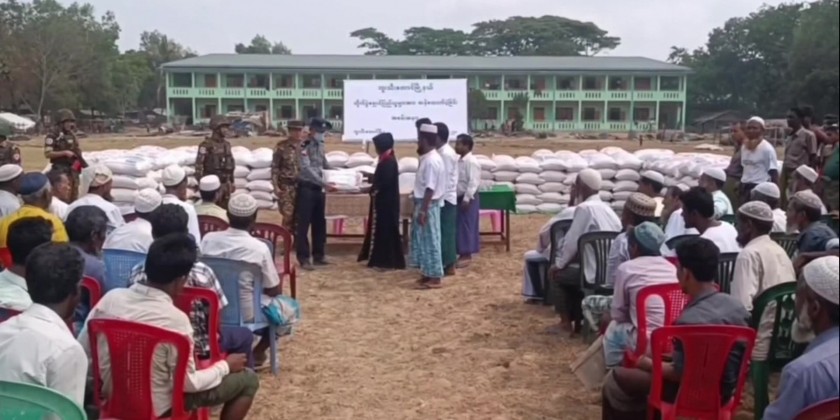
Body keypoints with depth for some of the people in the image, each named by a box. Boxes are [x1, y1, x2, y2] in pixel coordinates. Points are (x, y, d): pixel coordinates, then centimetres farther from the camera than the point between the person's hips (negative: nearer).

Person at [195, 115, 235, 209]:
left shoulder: (226, 144, 10)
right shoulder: (206, 145, -12)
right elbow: (199, 164, -14)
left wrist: (232, 181, 15)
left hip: (225, 182, 7)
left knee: (225, 207, 10)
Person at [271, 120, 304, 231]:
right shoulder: (281, 146, -7)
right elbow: (274, 167, -7)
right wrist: (276, 186, -13)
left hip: (299, 185, 4)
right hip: (286, 186, -4)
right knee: (288, 215, -8)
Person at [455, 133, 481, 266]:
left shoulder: (471, 162, -17)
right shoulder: (460, 160, 12)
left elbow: (473, 182, -21)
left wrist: (467, 198, -23)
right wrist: (462, 198, 16)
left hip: (468, 198, -9)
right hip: (459, 197, 9)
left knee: (466, 226, -4)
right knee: (460, 226, 12)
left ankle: (466, 255, 2)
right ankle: (463, 253, 18)